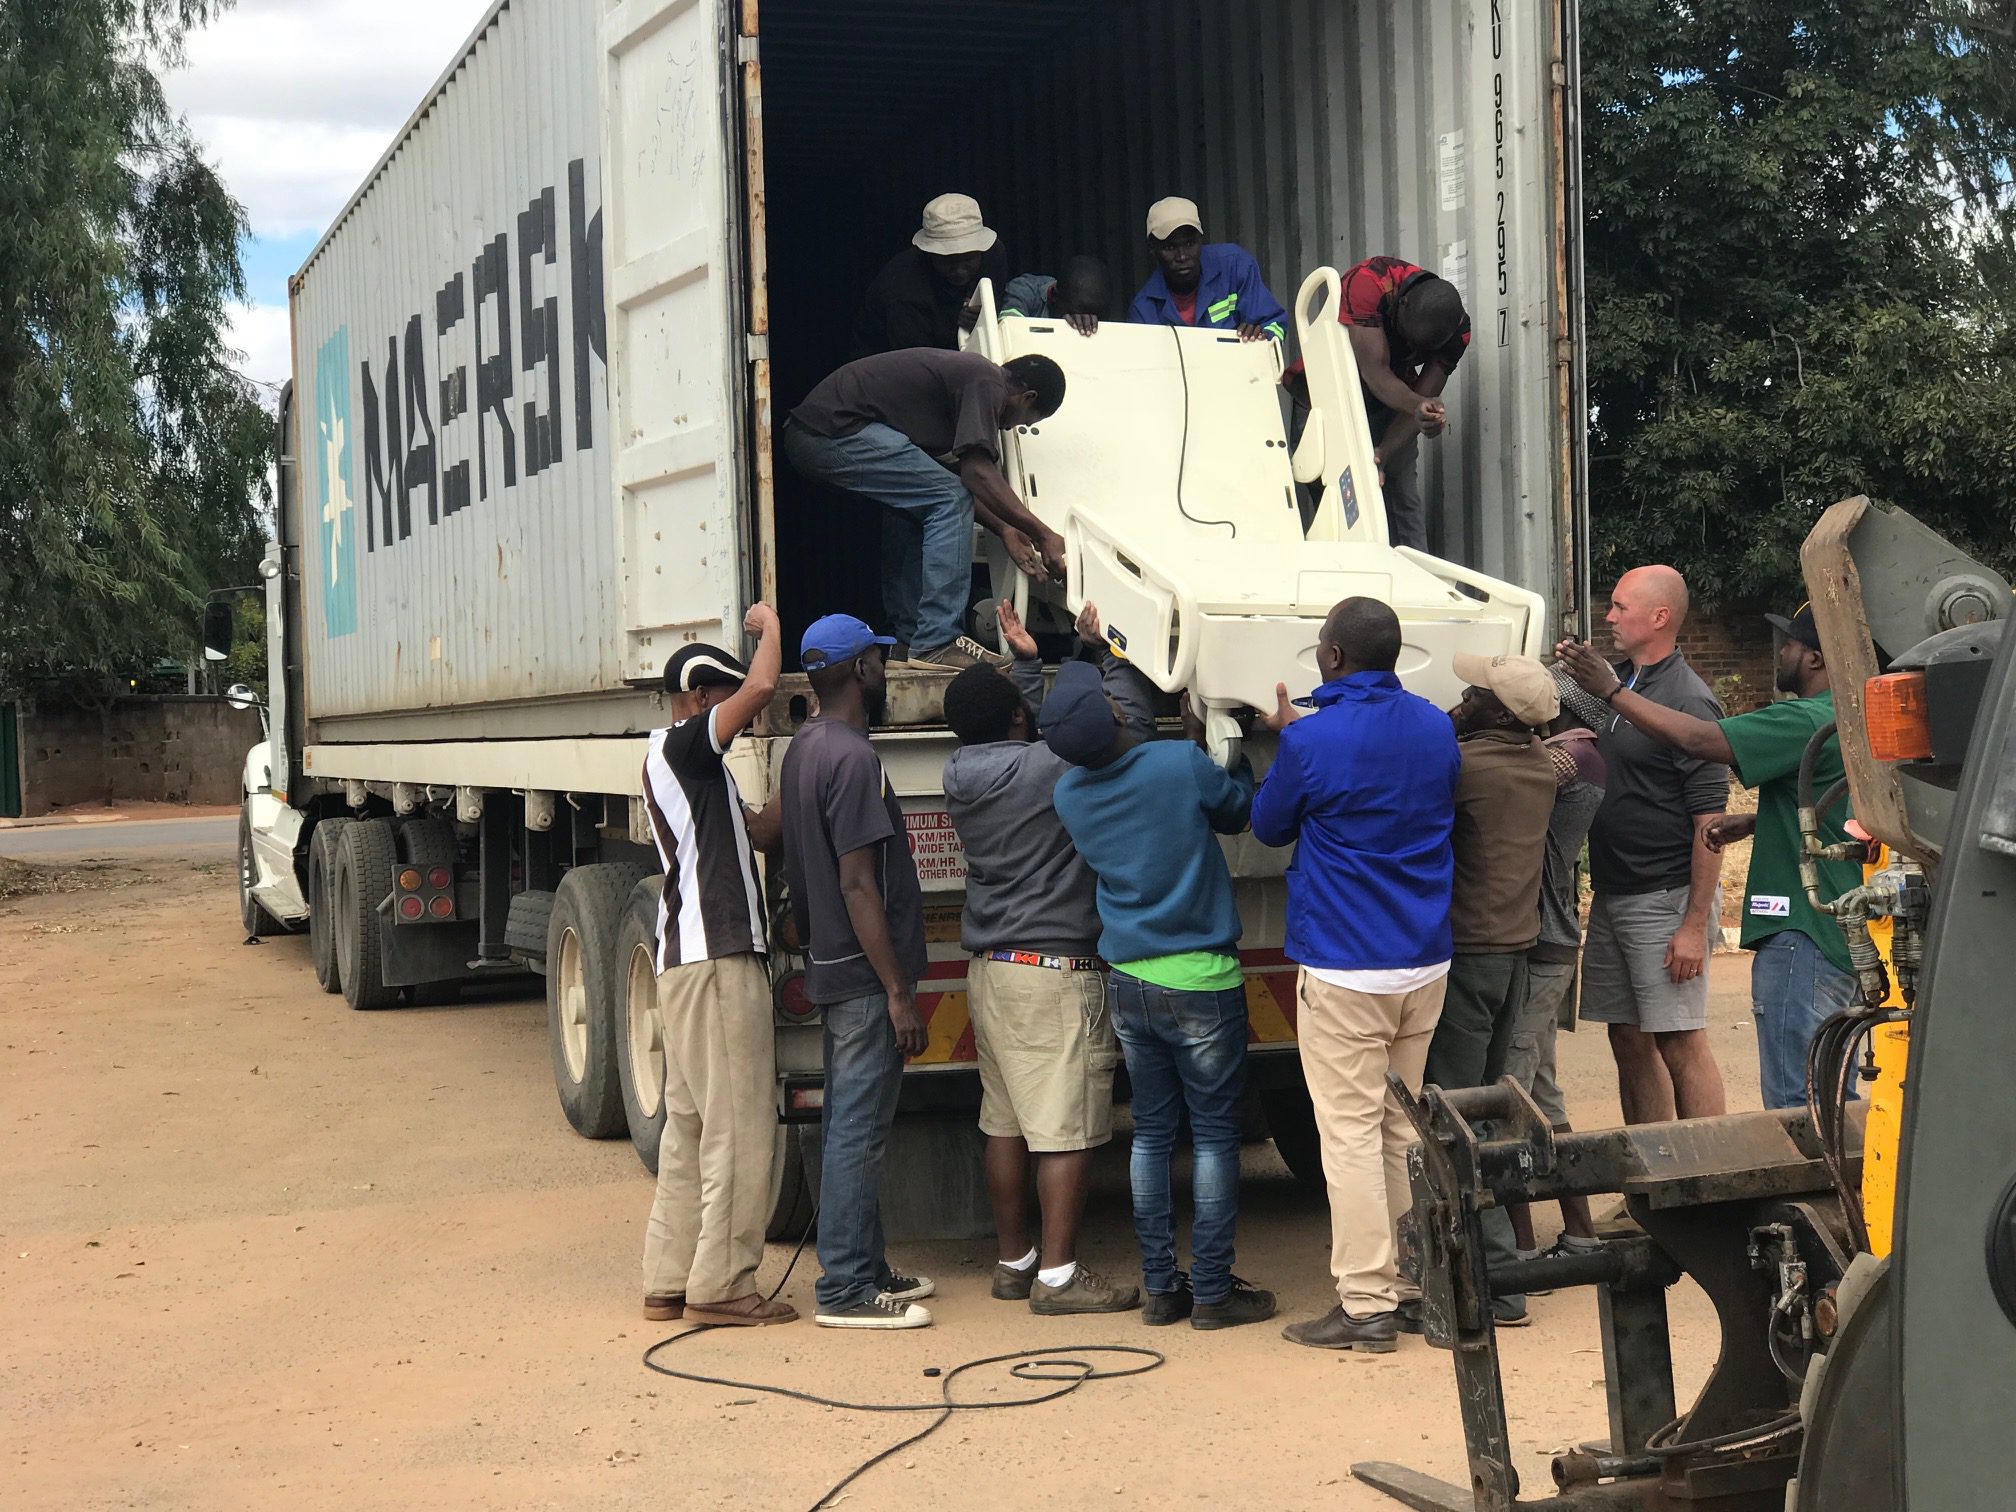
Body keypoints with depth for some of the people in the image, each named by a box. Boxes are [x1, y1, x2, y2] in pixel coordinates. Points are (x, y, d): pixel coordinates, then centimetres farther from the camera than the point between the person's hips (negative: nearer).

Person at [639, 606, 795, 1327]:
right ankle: (720, 1285, -4)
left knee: (690, 1125, 12)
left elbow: (753, 835, 23)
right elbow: (761, 685, -22)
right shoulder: (682, 747, -9)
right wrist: (768, 623, -7)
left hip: (686, 961, 11)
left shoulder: (674, 761, 21)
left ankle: (669, 1281, 16)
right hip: (717, 958, -11)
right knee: (738, 1125, -7)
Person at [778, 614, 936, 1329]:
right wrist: (898, 990, -20)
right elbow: (858, 884, -21)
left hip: (831, 967, 10)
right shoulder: (851, 757, -18)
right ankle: (844, 1290, -2)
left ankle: (865, 1269, 24)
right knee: (857, 1130, -6)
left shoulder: (804, 747, 12)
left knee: (848, 1127, 15)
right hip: (863, 974, -10)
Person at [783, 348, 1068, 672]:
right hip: (836, 430, -11)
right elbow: (978, 471, -17)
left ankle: (909, 641, 23)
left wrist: (1004, 529, 23)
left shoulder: (966, 372, 24)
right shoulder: (987, 383, -7)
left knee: (914, 507, 24)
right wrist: (1044, 535, -13)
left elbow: (961, 477, 27)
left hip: (805, 433, 11)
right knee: (949, 502, -10)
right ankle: (935, 644, -12)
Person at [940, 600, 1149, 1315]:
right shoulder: (1054, 767, -16)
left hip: (989, 967, 8)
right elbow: (1133, 720, -6)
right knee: (1067, 1127, -4)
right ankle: (1058, 1274, -2)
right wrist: (1102, 652, 6)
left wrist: (1026, 661, 29)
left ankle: (1014, 1261, 20)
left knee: (1005, 1122, 12)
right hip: (1056, 969, -8)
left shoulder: (962, 773, 5)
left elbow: (1039, 733, 24)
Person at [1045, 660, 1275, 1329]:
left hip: (1127, 983, 5)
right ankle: (1213, 1290, 8)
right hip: (1200, 980, -5)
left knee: (1151, 1131, 13)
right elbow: (1238, 811, 5)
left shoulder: (1069, 795, -2)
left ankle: (1159, 1286, 16)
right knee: (1214, 1133, 4)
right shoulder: (1182, 764, -15)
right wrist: (1212, 742, 18)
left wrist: (1190, 746, 19)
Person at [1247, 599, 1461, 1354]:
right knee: (1406, 1128, 16)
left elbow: (1267, 825, 2)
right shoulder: (1435, 727, 5)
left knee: (1351, 1134, -2)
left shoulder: (1312, 741, -15)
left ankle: (1367, 1303, -2)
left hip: (1344, 968, -7)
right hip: (1426, 961, 7)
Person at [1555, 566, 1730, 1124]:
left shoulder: (1689, 702, -15)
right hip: (1612, 894, 9)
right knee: (1629, 1042, 13)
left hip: (1666, 898, -9)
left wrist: (1695, 925, -21)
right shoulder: (1619, 682, 11)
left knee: (1680, 1044, -5)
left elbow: (1710, 821, -18)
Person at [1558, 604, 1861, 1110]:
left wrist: (1611, 690, -12)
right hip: (1846, 937, 10)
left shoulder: (1807, 723, -18)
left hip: (1803, 939, -10)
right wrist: (1752, 822, 14)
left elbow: (1696, 739, -22)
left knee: (1796, 1105, -5)